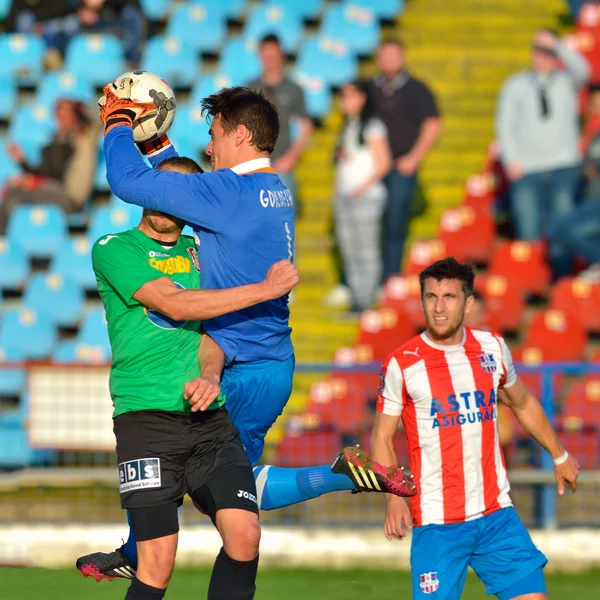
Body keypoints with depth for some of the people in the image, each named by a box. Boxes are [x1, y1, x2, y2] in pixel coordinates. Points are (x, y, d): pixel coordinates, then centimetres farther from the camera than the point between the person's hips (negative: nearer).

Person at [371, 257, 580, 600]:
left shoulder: (493, 348, 5)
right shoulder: (402, 365, -7)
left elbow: (523, 404, 22)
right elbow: (383, 436, -1)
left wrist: (559, 455, 30)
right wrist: (394, 497, -15)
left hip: (497, 514, 4)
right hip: (436, 523, -4)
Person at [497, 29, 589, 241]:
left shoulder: (566, 81, 11)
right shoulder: (516, 85, 12)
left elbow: (581, 70, -11)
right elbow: (505, 124, 9)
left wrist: (556, 44, -15)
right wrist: (511, 161, -2)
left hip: (564, 167, 0)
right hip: (526, 169, 0)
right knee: (528, 230, -8)